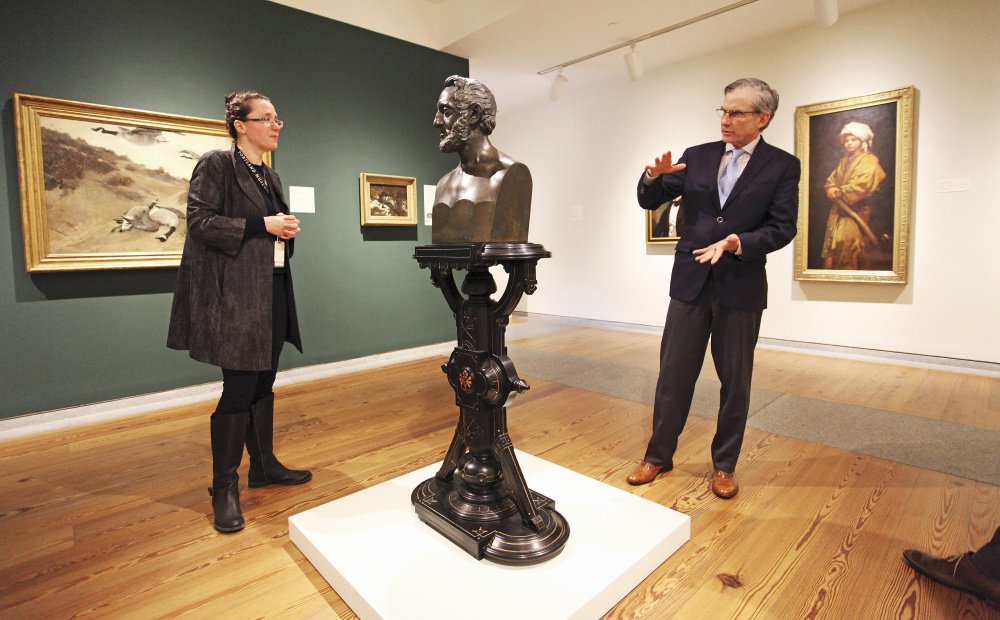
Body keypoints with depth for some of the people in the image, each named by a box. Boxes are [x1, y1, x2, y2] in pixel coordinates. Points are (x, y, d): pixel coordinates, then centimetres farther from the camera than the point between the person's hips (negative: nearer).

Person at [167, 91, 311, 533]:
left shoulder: (270, 177, 19)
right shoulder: (216, 165, -4)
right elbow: (199, 220, -13)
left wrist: (286, 232, 7)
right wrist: (262, 225, -17)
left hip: (272, 292, 8)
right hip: (234, 295, -8)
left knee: (263, 384, 14)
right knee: (239, 389, -5)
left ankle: (264, 465, 27)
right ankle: (224, 488, 11)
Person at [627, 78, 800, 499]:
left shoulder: (782, 166, 1)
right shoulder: (696, 157, 7)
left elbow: (782, 228, -6)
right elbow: (649, 201, 4)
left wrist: (736, 242, -23)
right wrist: (655, 176, -17)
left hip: (741, 289, -1)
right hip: (690, 283, 2)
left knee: (735, 382, 9)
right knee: (673, 374, 6)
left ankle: (724, 465, 27)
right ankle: (658, 455, 21)